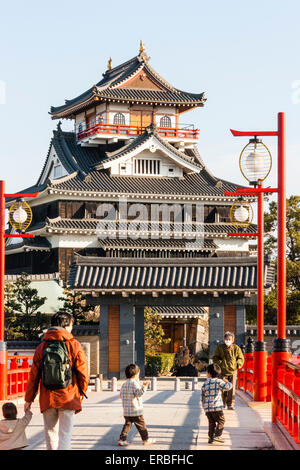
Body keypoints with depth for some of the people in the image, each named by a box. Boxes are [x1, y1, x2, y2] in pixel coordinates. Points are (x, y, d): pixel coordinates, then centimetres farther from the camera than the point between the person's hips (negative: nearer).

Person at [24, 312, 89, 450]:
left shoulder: (42, 347, 3)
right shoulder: (74, 345, -4)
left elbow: (34, 375, 3)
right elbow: (82, 371, -3)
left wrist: (29, 399, 11)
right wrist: (82, 392, 14)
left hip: (47, 399, 3)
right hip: (68, 397, -3)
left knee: (50, 433, 15)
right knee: (65, 433, -4)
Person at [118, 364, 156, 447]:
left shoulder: (124, 384, 11)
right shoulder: (134, 383, -14)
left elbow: (121, 395, 20)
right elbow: (139, 393, -25)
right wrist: (144, 386, -32)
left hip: (126, 411, 7)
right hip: (135, 410, -7)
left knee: (127, 424, 12)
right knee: (141, 425, 4)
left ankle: (122, 439, 3)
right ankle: (145, 440, 12)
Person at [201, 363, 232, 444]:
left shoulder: (205, 384, 8)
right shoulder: (218, 381, -5)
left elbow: (202, 397, 12)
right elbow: (228, 386, -10)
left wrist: (204, 406, 22)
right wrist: (226, 382, 12)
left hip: (207, 408, 5)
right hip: (217, 407, -5)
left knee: (211, 422, 15)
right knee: (221, 421, 6)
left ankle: (211, 437, 12)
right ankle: (217, 436, -4)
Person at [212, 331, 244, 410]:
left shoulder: (236, 348, 4)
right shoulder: (219, 347, 2)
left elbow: (241, 358, 10)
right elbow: (215, 358, 4)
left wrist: (237, 365, -7)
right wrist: (220, 363, -12)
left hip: (232, 371, 0)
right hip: (223, 371, 0)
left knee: (232, 388, -4)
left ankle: (230, 404, 1)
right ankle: (222, 404, 14)